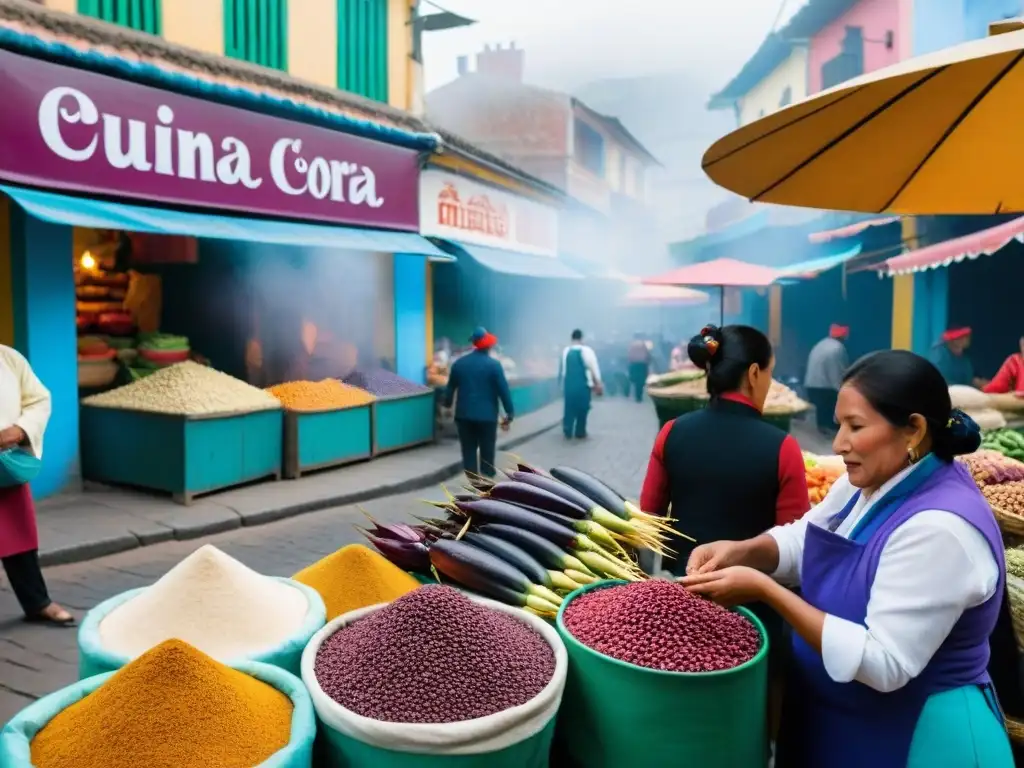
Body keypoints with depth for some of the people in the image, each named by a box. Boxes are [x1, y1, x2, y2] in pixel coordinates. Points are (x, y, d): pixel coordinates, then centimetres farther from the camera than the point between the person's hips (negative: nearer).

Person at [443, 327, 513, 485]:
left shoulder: (459, 363, 4)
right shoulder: (493, 364, -9)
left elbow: (450, 387, 13)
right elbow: (503, 390, -10)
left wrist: (447, 405, 27)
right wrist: (509, 414, -5)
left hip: (464, 414, 3)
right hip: (487, 415, -3)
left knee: (469, 450, 8)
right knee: (487, 452, 6)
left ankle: (474, 482, 9)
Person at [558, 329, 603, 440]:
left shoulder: (565, 351, 2)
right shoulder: (587, 351, -7)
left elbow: (561, 369, 8)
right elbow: (594, 368, -4)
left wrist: (561, 383, 21)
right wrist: (598, 384, 5)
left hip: (568, 384, 3)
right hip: (583, 385, -3)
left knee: (568, 408, 13)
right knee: (582, 409, 10)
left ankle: (567, 432, 12)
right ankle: (580, 433, 15)